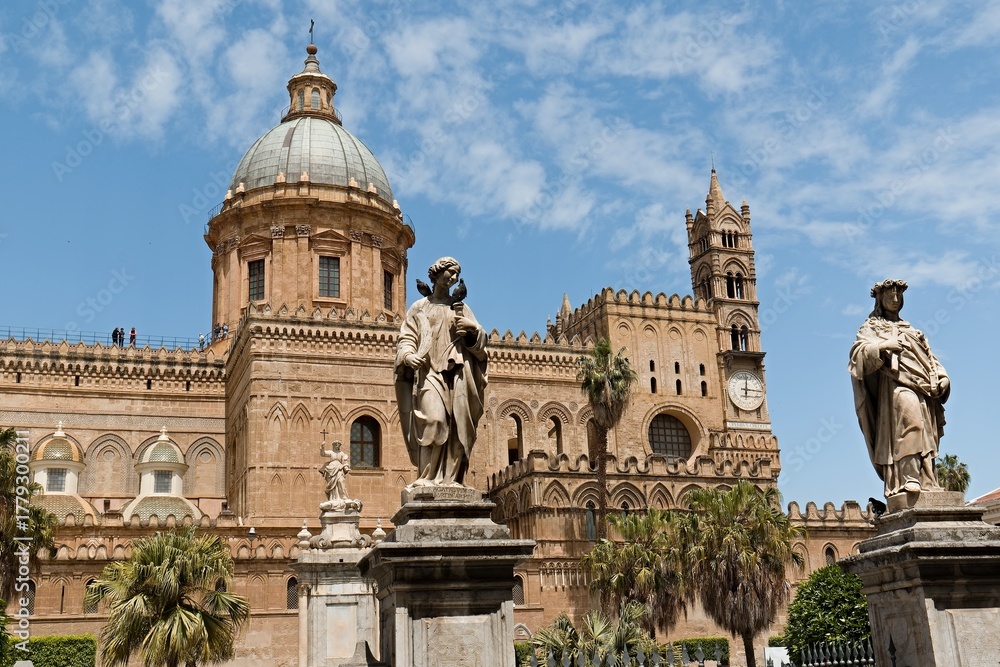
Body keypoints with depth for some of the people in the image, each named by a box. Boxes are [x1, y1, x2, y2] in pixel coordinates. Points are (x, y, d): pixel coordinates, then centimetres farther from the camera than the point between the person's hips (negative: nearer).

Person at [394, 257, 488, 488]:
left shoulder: (460, 308, 21)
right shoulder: (420, 307, 15)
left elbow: (479, 340, 16)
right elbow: (406, 338, 8)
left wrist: (473, 328, -6)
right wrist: (408, 356, -13)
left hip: (457, 372, 3)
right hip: (429, 371, -3)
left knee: (457, 425, -9)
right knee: (434, 418, -21)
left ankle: (449, 478, -8)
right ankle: (427, 477, -19)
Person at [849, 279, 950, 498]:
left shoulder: (910, 330, 32)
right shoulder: (871, 328, 14)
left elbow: (929, 357, 25)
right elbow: (859, 353, -5)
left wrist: (942, 377, 7)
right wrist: (882, 346, -22)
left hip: (923, 390, 6)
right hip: (896, 385, -6)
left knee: (926, 436, -4)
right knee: (907, 412, -29)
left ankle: (927, 484, -9)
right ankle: (909, 480, -36)